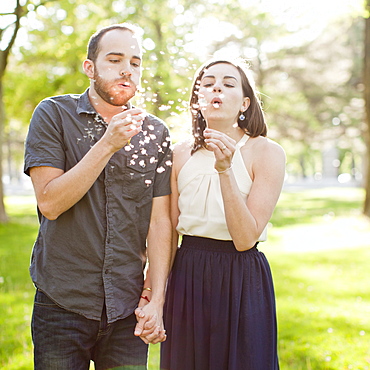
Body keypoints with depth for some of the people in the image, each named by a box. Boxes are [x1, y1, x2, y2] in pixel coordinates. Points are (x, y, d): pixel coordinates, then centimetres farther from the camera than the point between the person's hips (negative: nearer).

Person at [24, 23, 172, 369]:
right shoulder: (53, 114, -3)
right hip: (62, 303, -2)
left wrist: (157, 300, -5)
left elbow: (160, 221, 1)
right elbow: (50, 203, -12)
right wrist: (108, 144, -19)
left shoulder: (155, 133, 4)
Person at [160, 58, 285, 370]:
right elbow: (169, 232, 6)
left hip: (242, 281, -3)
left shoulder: (267, 152, -8)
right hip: (186, 278, 3)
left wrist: (225, 170, -23)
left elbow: (245, 238, -15)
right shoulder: (181, 154, 2)